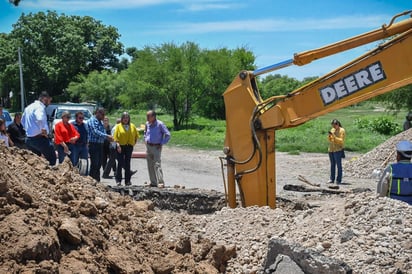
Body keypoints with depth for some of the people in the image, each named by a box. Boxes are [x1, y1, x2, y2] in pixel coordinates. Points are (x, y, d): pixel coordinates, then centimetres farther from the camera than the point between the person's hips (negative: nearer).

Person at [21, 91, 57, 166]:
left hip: (29, 139, 10)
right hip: (39, 138, -10)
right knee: (52, 158, -3)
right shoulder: (40, 107, -14)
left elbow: (23, 121, 31)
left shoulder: (29, 107, 16)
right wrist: (44, 130, -23)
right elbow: (40, 119, -36)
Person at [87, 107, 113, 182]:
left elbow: (103, 132, 19)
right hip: (93, 144, -8)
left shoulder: (100, 122, 19)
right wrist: (106, 136, -27)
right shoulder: (92, 121, -8)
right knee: (94, 164, -10)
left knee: (99, 164, 9)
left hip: (100, 145, 8)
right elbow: (95, 132, -21)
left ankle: (97, 181, 14)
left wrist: (108, 137, -3)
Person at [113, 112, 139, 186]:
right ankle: (118, 180, 4)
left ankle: (127, 181, 11)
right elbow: (115, 137, -5)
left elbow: (136, 135, 17)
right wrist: (118, 145, -16)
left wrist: (134, 142, 7)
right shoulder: (118, 126, -1)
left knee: (127, 164, 6)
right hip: (121, 146, -3)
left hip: (129, 146, 3)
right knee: (120, 163, -2)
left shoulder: (132, 126, 7)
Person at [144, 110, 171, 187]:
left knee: (157, 164, -15)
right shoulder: (147, 124, 6)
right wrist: (145, 140, 15)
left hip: (156, 147, -7)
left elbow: (168, 135, -11)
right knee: (150, 166, 8)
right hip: (148, 147, 7)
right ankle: (153, 182, 16)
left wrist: (161, 144, -11)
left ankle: (160, 182, -17)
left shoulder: (160, 124, -13)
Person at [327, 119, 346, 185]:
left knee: (338, 165, -4)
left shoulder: (342, 130, -6)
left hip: (338, 150, -6)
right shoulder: (332, 130, 12)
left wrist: (334, 136, -20)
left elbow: (341, 141, -12)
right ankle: (331, 179, 12)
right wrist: (329, 136, -6)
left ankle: (339, 180, -3)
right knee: (332, 165, 9)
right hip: (331, 149, 6)